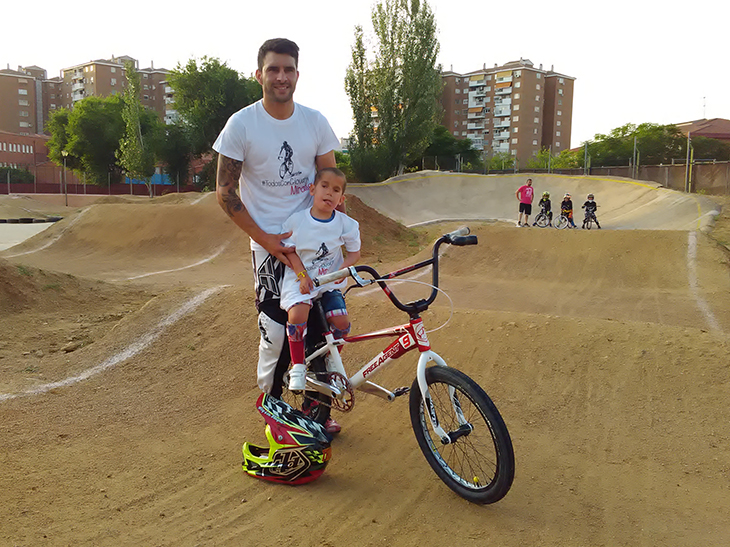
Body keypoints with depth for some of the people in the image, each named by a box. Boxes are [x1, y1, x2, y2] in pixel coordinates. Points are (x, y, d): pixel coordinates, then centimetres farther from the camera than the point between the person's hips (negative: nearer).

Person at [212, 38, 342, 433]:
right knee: (276, 333, -5)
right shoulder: (241, 124, -6)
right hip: (270, 242, -3)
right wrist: (265, 239, -10)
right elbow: (225, 191, -4)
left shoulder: (315, 122, 2)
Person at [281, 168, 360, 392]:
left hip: (330, 282, 2)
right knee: (297, 315, -28)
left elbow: (354, 251, 5)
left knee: (341, 321, -16)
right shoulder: (297, 220, -8)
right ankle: (298, 365, -4)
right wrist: (302, 275, -12)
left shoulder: (346, 224, -5)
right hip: (300, 279, -2)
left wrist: (344, 268, -15)